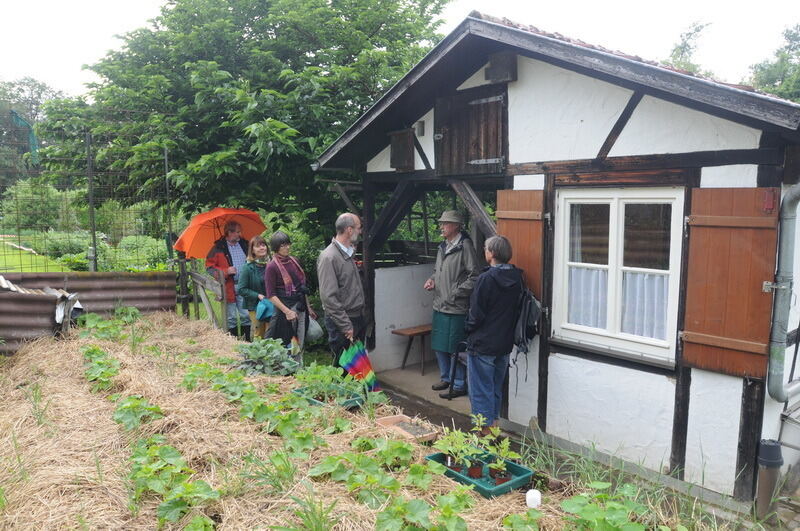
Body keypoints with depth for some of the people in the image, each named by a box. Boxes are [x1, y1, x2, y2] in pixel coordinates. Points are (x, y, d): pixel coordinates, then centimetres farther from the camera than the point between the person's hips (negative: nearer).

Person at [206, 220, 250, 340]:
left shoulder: (244, 244, 9)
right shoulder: (218, 248, -3)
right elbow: (209, 267, -3)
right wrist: (226, 271, -15)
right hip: (229, 288, -3)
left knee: (246, 316, 4)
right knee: (231, 318, 6)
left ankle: (248, 340, 13)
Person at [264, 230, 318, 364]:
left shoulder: (294, 261, 9)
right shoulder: (272, 266, -10)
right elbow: (271, 295, -12)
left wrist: (308, 307, 15)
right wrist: (287, 311, -18)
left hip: (301, 307, 6)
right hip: (286, 309, -6)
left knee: (300, 346, 10)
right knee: (286, 346, 0)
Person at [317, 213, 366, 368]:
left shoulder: (349, 253, 10)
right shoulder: (329, 257, -18)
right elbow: (329, 297, -21)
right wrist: (346, 326, -19)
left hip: (358, 318, 9)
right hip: (343, 322, -8)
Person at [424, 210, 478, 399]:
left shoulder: (465, 246, -13)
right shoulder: (443, 246, 13)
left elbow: (474, 276, -17)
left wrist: (457, 293, -18)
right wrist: (432, 280, 6)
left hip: (456, 308, -9)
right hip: (439, 306, 9)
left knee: (455, 349, -1)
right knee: (439, 346, 17)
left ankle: (459, 385, 12)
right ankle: (446, 378, 33)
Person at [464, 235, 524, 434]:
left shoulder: (486, 278, -20)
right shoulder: (517, 278, 1)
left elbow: (476, 313, -16)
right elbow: (518, 309, 9)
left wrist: (469, 328, 2)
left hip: (482, 343, -7)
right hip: (505, 343, 7)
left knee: (480, 389, 4)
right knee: (496, 387, 20)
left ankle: (486, 430, 10)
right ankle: (494, 424, 29)